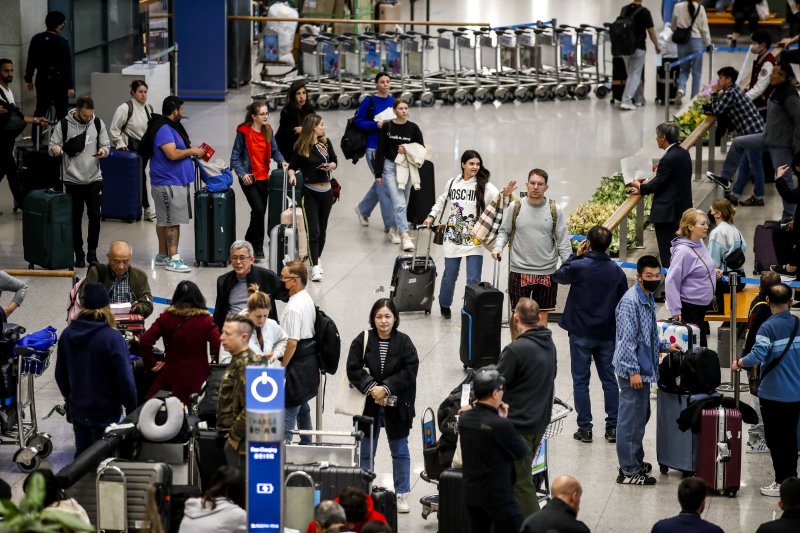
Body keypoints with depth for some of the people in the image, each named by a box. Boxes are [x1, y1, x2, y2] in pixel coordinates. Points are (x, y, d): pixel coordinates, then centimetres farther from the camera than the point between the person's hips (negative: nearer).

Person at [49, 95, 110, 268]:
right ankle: (79, 254, 15)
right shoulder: (64, 125, -6)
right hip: (72, 180, -1)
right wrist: (55, 149, -28)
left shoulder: (98, 124, 1)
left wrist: (104, 150, -16)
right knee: (75, 218, 5)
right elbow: (53, 147, -3)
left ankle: (92, 252, 8)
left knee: (95, 215, -5)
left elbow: (106, 145, 8)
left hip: (94, 179, 1)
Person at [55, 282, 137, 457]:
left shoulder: (67, 334, -2)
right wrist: (131, 409, -6)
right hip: (105, 413, -5)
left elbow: (60, 374, 9)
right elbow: (125, 379, -20)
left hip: (78, 410, 5)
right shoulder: (112, 338, -20)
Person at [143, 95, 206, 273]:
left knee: (164, 221, 15)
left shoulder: (171, 127, 16)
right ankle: (173, 259, -12)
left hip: (177, 182, 11)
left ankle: (162, 255, 21)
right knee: (172, 221, -11)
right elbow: (172, 154, -26)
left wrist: (193, 152, 15)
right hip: (168, 183, -11)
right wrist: (191, 151, -13)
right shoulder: (163, 129, -18)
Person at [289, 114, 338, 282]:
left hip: (326, 191, 5)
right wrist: (292, 175, -23)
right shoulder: (301, 147, -9)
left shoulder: (325, 142, 3)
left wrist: (330, 166, -8)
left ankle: (317, 260, 30)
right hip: (310, 192, -5)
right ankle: (315, 267, -10)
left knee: (322, 230, 14)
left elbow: (334, 161, 13)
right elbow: (293, 166, -2)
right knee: (313, 231, -9)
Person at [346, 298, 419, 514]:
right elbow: (353, 369, -9)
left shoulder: (404, 342, -6)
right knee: (366, 451, 9)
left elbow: (409, 372, -12)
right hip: (369, 404, 0)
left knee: (400, 450, 10)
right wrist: (371, 387, -20)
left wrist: (386, 388, -19)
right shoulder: (362, 340, -5)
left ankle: (402, 494, 20)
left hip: (396, 405, 0)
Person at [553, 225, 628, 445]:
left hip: (581, 333, -3)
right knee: (609, 379, 12)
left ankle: (585, 428, 4)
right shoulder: (617, 272, -3)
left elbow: (559, 276, 6)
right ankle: (613, 427, 13)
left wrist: (575, 255, 12)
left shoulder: (579, 267, -15)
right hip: (607, 335, 3)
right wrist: (618, 333, 16)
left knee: (581, 381, 5)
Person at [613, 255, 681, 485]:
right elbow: (627, 340, -22)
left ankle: (635, 461, 31)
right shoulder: (631, 301, -18)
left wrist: (664, 346, 15)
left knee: (641, 416, 19)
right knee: (631, 419, -5)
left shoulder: (648, 300, 12)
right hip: (633, 370, -10)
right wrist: (633, 371, -24)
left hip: (644, 369, 10)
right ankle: (629, 471, 0)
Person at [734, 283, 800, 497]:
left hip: (774, 395, -6)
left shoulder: (769, 327, -17)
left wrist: (739, 363, -10)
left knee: (775, 439, 3)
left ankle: (782, 482, 5)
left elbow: (757, 356, -27)